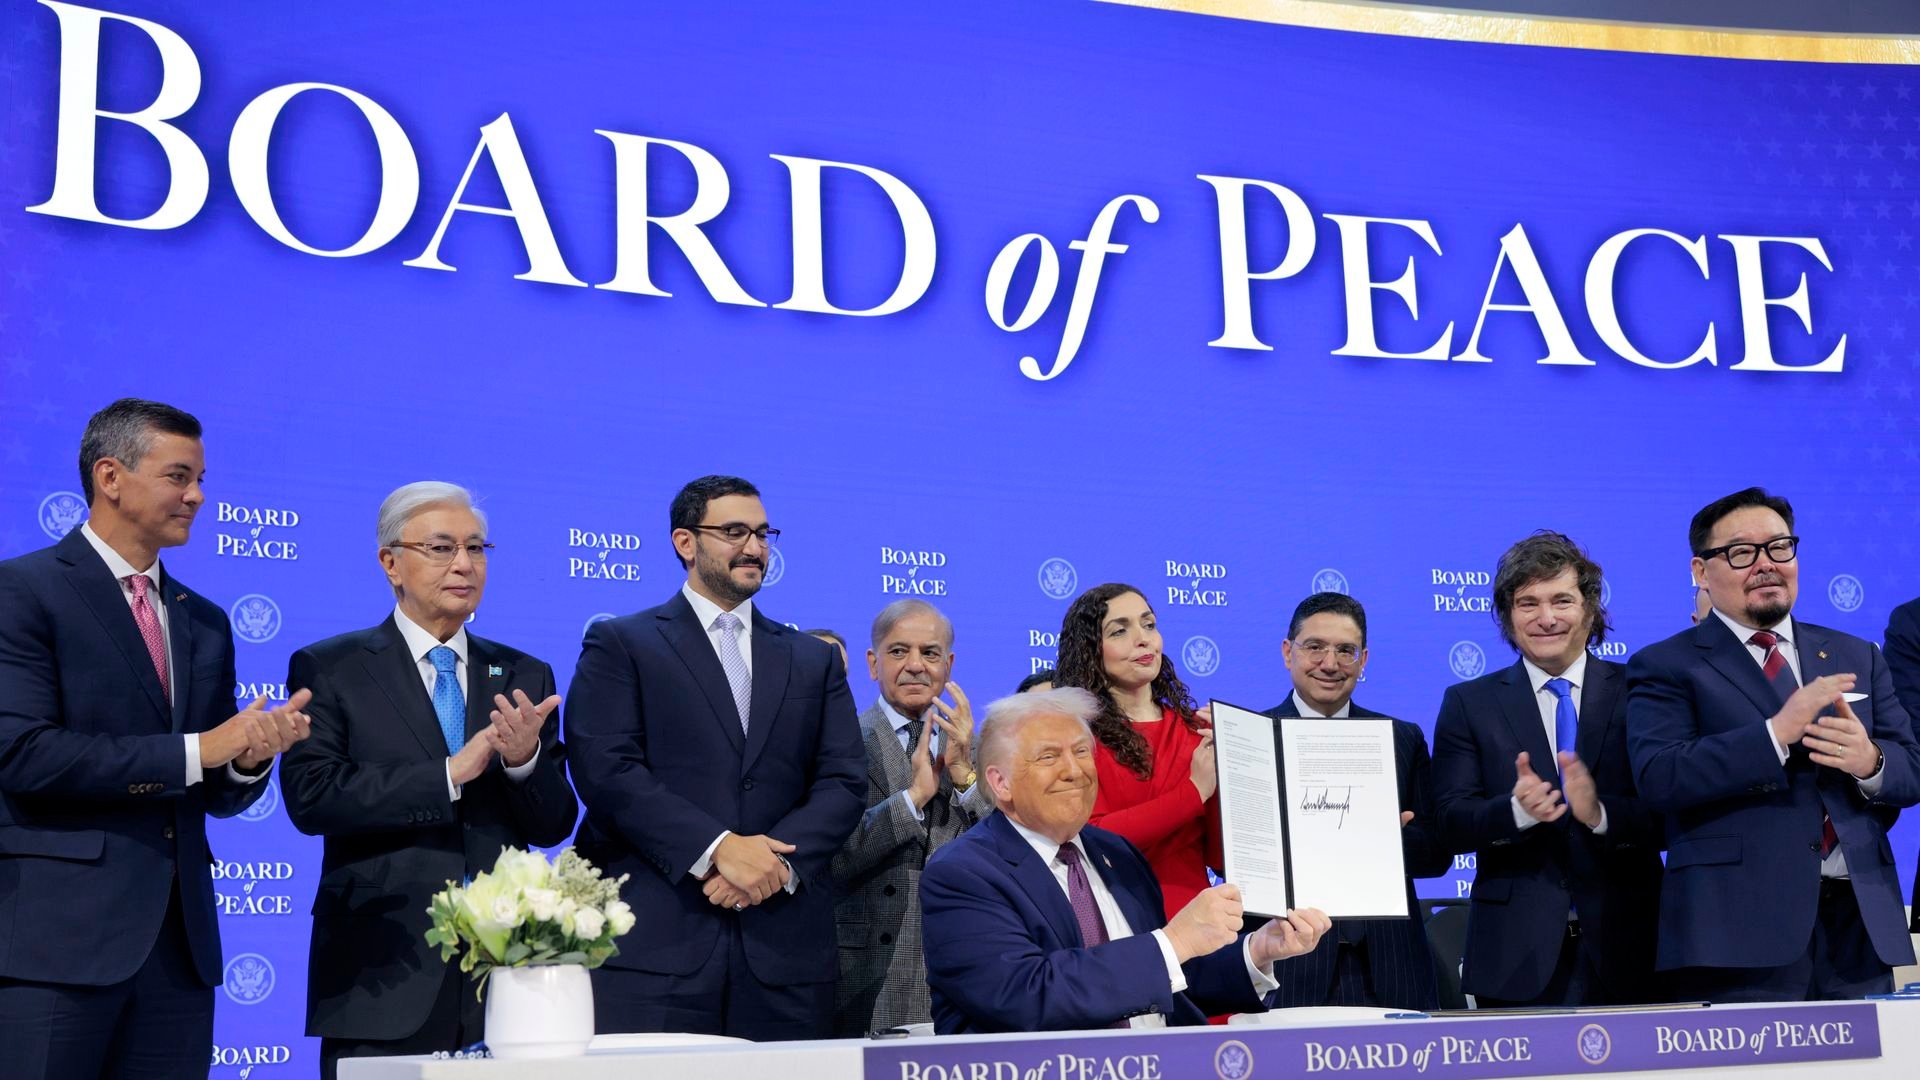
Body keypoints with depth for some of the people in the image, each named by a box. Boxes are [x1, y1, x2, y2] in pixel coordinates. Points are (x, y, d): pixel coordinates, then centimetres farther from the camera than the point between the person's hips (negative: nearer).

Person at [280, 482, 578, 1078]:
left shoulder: (525, 677, 12)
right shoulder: (327, 669, 3)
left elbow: (553, 826, 8)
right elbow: (310, 796, -11)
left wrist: (524, 759, -13)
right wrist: (450, 773, -15)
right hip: (384, 982, -3)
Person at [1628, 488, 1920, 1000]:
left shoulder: (1856, 658, 18)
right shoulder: (1666, 667, 2)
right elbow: (1659, 777, -13)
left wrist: (1870, 762, -11)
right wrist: (1776, 733, -21)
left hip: (1861, 921, 5)